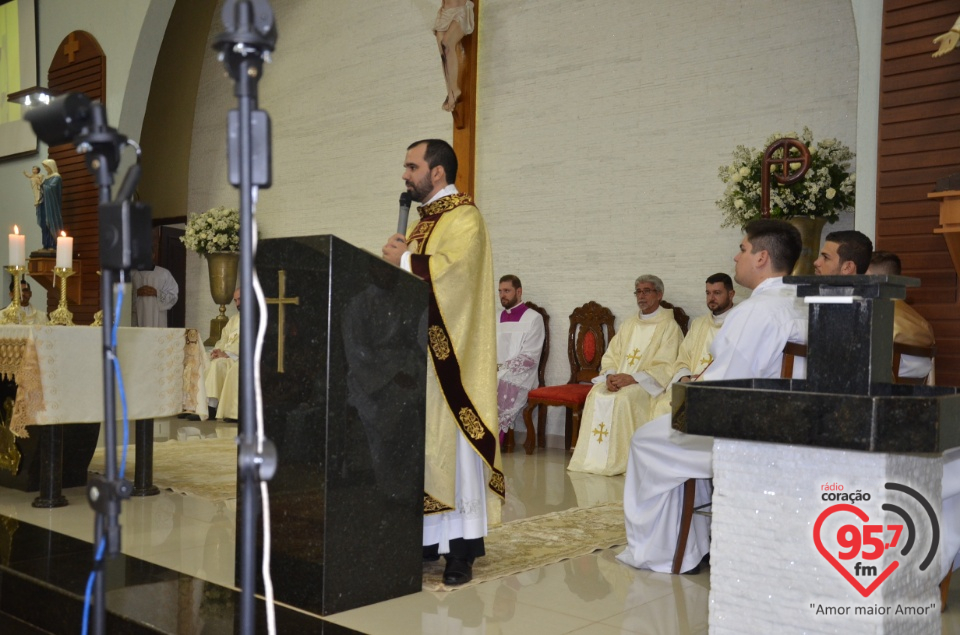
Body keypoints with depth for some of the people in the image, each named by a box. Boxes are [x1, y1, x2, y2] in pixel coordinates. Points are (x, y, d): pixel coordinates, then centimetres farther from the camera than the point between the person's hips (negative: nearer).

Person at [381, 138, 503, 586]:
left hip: (447, 356, -9)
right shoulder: (424, 219, 19)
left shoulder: (464, 218, -9)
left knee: (450, 442, -6)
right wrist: (399, 258, 2)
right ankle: (429, 538, 15)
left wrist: (404, 259, -13)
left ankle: (462, 547, 0)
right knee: (419, 443, 8)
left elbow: (451, 271, -25)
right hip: (417, 352, 9)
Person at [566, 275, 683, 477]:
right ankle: (593, 459, -21)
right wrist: (610, 375, -7)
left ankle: (617, 462, -24)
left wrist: (632, 378, -21)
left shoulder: (669, 326, -1)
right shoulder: (629, 324, 20)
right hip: (618, 381, 6)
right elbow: (610, 356, 16)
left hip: (647, 385, -6)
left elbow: (665, 368, -11)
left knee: (623, 398, -32)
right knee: (596, 394, -21)